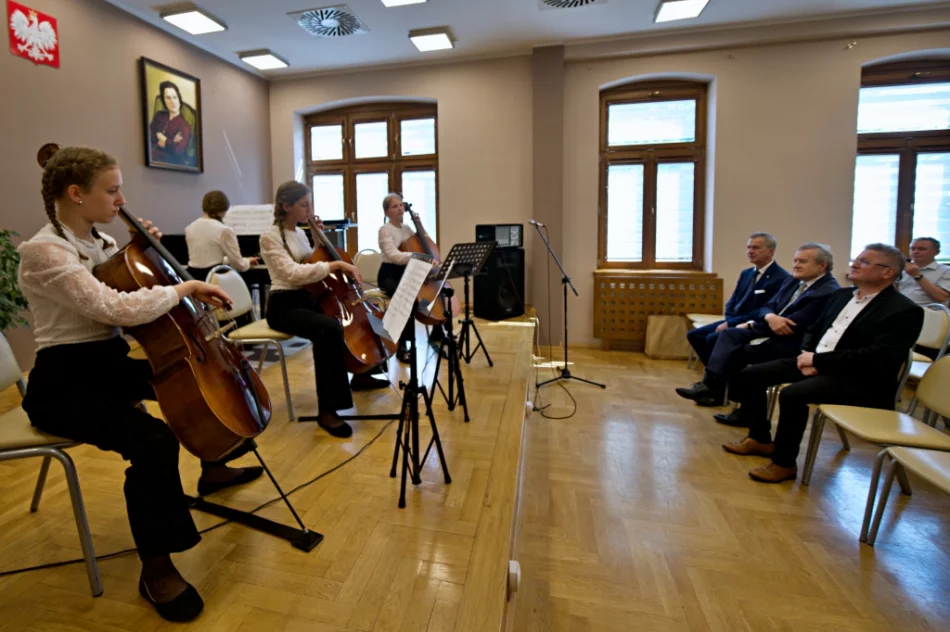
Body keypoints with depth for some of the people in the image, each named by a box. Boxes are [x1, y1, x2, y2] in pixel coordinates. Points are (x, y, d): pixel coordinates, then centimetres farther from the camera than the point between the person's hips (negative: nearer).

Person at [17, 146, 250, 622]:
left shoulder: (99, 240, 7)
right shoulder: (43, 251, -21)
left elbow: (132, 287, 17)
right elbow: (115, 308, -34)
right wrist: (185, 288, -23)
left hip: (110, 366, 9)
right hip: (64, 383, -9)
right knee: (154, 441, -32)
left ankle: (213, 470, 35)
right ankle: (156, 569, -12)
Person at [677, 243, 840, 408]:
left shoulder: (829, 292, -15)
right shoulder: (793, 281, 13)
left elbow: (792, 324, -21)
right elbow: (768, 307, 8)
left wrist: (751, 325, -12)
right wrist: (770, 317, -18)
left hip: (790, 343, -8)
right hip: (770, 331, 8)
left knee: (736, 350, -23)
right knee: (729, 334, -15)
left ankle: (714, 389, -5)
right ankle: (711, 385, -24)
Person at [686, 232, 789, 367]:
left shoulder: (781, 278, -12)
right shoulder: (746, 273, 15)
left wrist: (731, 324, -19)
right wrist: (728, 322, -6)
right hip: (733, 322, 8)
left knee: (713, 338, -28)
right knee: (694, 335, -6)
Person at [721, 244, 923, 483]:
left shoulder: (904, 311, -11)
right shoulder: (842, 295, 14)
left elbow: (877, 358, -22)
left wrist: (818, 359, -21)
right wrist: (806, 354, -3)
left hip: (858, 379, -8)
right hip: (814, 363, 8)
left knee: (792, 394, -33)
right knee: (750, 375, -3)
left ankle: (784, 462, -12)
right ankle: (760, 438, 11)